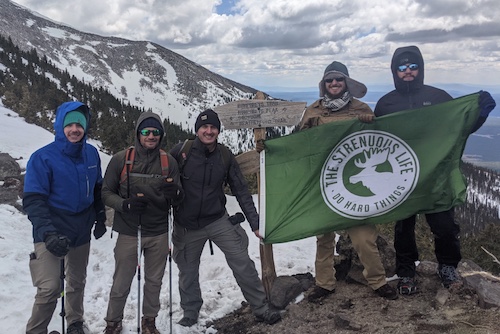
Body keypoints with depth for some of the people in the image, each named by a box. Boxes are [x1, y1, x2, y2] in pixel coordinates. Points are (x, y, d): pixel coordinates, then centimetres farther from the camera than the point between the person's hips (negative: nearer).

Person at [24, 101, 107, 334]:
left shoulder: (91, 154, -1)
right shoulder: (43, 158, -15)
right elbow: (33, 201, -18)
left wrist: (100, 218, 15)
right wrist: (48, 232, -30)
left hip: (82, 232, 5)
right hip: (53, 234, -4)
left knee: (77, 283, 19)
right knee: (50, 288, -15)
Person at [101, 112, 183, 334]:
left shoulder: (169, 161, -2)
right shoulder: (121, 159, -7)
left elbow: (178, 199, 4)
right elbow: (106, 192, -1)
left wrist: (173, 194, -20)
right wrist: (124, 204, -20)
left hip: (159, 234, 2)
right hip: (129, 233, -2)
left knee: (154, 281, 16)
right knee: (121, 284, 7)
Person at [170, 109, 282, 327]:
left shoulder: (225, 156, -5)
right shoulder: (181, 151, -13)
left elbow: (241, 191, -1)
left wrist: (255, 222, -3)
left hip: (218, 221, 1)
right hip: (187, 226, -1)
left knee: (243, 264, -1)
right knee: (188, 271, 14)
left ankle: (260, 308, 15)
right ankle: (190, 314, 36)